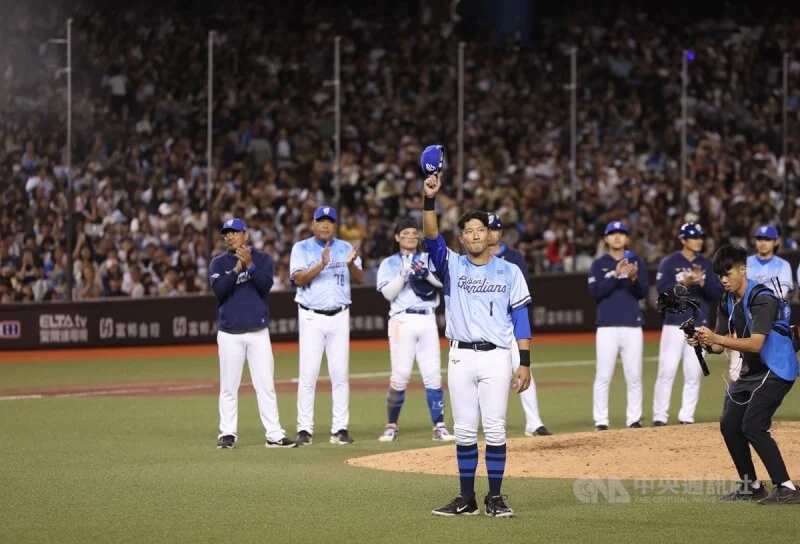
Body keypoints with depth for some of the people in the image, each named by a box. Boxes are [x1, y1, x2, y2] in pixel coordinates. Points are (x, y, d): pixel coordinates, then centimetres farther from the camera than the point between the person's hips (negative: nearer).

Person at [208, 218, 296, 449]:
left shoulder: (263, 259, 6)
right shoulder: (218, 263, 5)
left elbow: (266, 285, -9)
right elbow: (218, 289, -11)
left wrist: (250, 265, -21)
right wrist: (237, 268, -20)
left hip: (258, 332, 0)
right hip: (229, 333, 0)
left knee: (266, 385, -1)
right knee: (229, 386, 1)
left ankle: (274, 435, -1)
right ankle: (227, 433, 7)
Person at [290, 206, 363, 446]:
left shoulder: (345, 248, 9)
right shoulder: (301, 249, 2)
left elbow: (359, 279, 0)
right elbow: (298, 279, -12)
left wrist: (351, 264, -21)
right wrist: (321, 264, -26)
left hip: (339, 317, 3)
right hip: (311, 317, -2)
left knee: (341, 374, 2)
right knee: (308, 373, -6)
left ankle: (340, 428, 5)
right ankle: (304, 429, -3)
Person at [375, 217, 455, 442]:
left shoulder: (429, 259, 15)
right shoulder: (389, 263, 9)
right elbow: (388, 293, -4)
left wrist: (426, 273, -16)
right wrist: (404, 273, -16)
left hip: (428, 320, 2)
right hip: (403, 320, -2)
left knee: (433, 375, -2)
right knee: (400, 375, -8)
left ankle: (439, 427, -1)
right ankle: (392, 426, 4)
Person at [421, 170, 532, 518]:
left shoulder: (509, 272, 7)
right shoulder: (452, 266, 8)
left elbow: (520, 318, 4)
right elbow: (432, 238, -10)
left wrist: (525, 362, -3)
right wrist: (429, 200, -25)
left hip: (496, 358, -1)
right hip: (461, 357, 1)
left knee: (495, 430, -3)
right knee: (464, 431, 4)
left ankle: (494, 498, 3)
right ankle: (467, 499, 10)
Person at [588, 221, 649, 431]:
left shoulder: (637, 262, 10)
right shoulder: (599, 264, 6)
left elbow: (643, 293, 2)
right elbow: (596, 292, -7)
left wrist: (633, 278, -17)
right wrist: (616, 275, -19)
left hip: (633, 325, 2)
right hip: (607, 325, -2)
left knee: (634, 376, 1)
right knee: (603, 376, -5)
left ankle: (634, 420, 7)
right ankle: (600, 421, -2)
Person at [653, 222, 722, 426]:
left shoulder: (706, 264, 11)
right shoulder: (669, 262, 0)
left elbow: (716, 294, 6)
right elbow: (662, 289, -9)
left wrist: (702, 283, -11)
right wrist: (683, 283, -21)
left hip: (699, 325, 3)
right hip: (674, 323, -3)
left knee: (693, 373, 2)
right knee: (667, 371, -6)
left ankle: (687, 417, 8)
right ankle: (659, 416, -2)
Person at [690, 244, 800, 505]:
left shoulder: (762, 299, -22)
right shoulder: (728, 302, 4)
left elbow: (755, 344, -32)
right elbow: (719, 345, 3)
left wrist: (717, 338, -40)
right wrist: (702, 341, -19)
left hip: (776, 370, -9)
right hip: (751, 372, 9)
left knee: (753, 426, -20)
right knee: (729, 425, 8)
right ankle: (751, 485, 22)